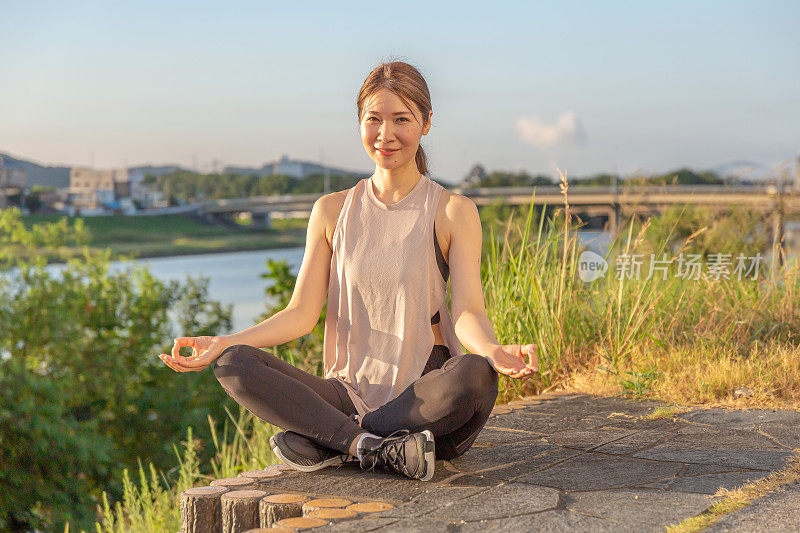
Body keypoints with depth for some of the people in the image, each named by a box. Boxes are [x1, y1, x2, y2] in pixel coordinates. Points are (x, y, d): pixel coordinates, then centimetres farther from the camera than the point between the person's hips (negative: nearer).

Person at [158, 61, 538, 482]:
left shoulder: (453, 212, 1)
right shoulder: (332, 211, 10)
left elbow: (468, 310, -9)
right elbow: (301, 313, 6)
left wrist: (493, 349, -33)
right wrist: (223, 342, -8)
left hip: (427, 395, -2)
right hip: (351, 392, 3)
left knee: (475, 375, -37)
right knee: (233, 365, -19)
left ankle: (327, 442, -24)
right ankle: (378, 447, -28)